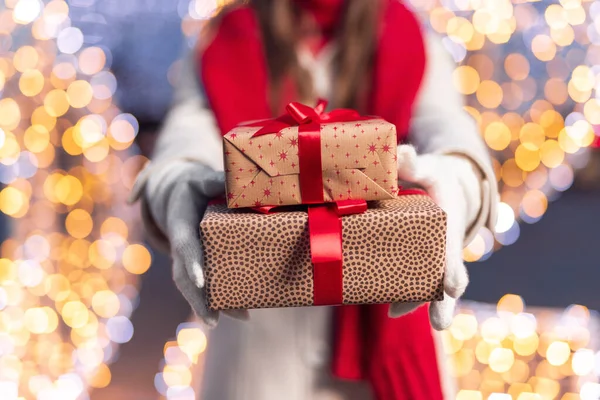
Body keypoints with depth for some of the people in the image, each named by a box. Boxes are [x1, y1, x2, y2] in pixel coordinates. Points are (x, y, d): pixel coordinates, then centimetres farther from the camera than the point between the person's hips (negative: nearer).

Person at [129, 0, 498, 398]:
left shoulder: (410, 44, 4)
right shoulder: (221, 48, 3)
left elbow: (446, 124, -15)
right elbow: (190, 137, -15)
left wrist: (449, 185, -37)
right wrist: (179, 190, -38)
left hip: (382, 313, 1)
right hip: (258, 318, 0)